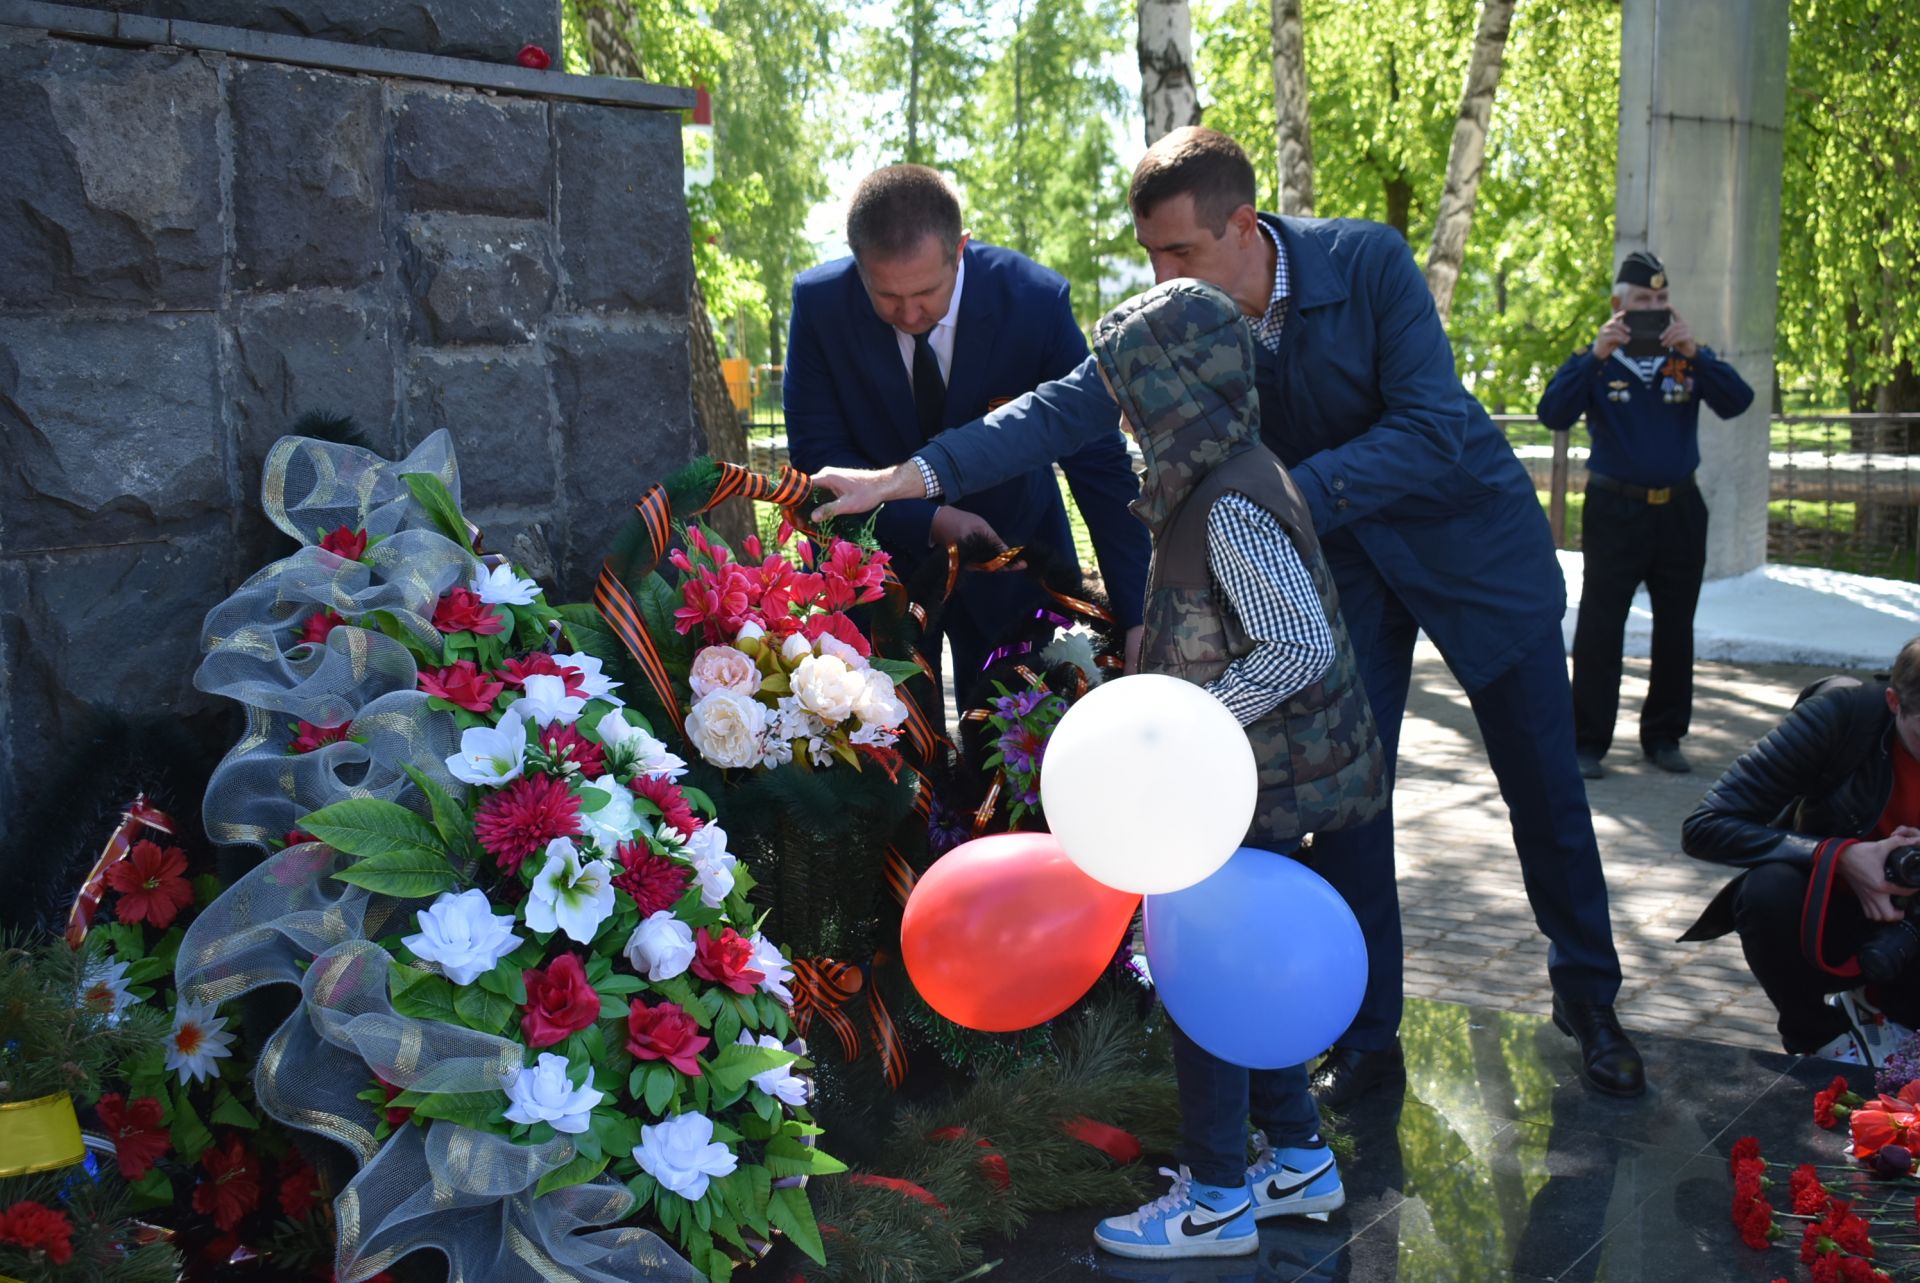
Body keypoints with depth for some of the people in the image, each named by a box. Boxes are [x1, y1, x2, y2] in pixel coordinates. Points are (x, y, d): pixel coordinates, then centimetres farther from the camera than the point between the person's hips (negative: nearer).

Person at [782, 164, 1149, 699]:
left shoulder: (1036, 301, -20)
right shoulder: (819, 303, -17)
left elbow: (1098, 461, -18)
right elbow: (816, 456, -11)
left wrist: (1138, 620, -23)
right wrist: (929, 520, -24)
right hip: (883, 556, 0)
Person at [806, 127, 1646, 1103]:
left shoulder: (1367, 261, -25)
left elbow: (1432, 431, -28)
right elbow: (1069, 407, -22)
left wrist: (1292, 492, -40)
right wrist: (908, 475, -32)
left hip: (1467, 528, -2)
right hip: (1337, 555, 3)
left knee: (1542, 782, 6)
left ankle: (1588, 997, 27)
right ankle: (1367, 1038, 12)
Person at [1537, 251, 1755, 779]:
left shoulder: (1689, 359, 7)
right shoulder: (1595, 362, 1)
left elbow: (1737, 403, -9)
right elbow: (1553, 414, -15)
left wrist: (1693, 354, -22)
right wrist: (1596, 355, -24)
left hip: (1679, 512, 3)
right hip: (1615, 512, -3)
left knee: (1675, 631, 9)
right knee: (1599, 630, -4)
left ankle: (1664, 736, 21)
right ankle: (1588, 741, 2)